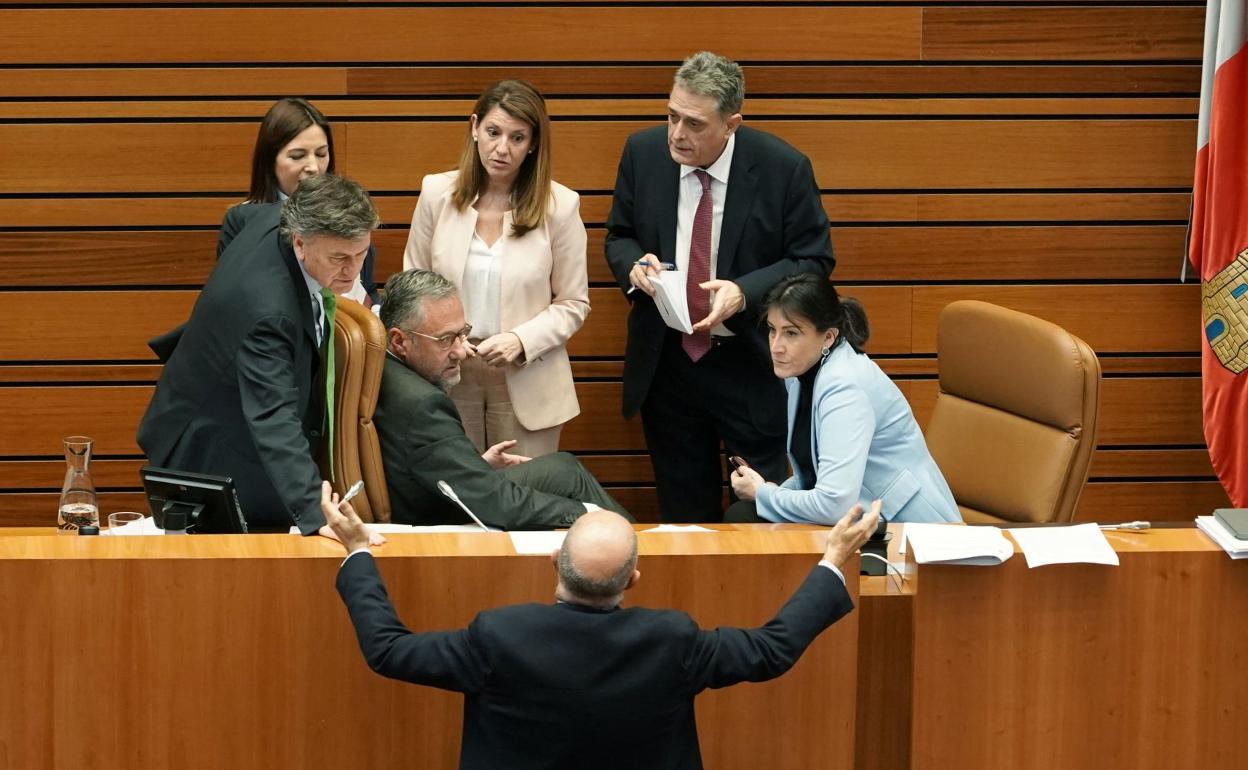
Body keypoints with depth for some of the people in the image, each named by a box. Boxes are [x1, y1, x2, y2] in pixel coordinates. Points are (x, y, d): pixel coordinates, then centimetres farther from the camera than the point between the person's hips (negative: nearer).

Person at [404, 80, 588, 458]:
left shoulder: (559, 206, -5)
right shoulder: (437, 193, 0)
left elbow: (573, 304, -1)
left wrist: (521, 340, -17)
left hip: (525, 384, -1)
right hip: (448, 377, 1)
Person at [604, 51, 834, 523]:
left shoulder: (784, 168, -14)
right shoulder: (643, 152, -4)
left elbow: (813, 260, -7)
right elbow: (619, 236, 10)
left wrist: (744, 292, -23)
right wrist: (634, 264, -15)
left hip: (751, 365, -3)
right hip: (665, 363, 3)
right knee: (683, 514, 13)